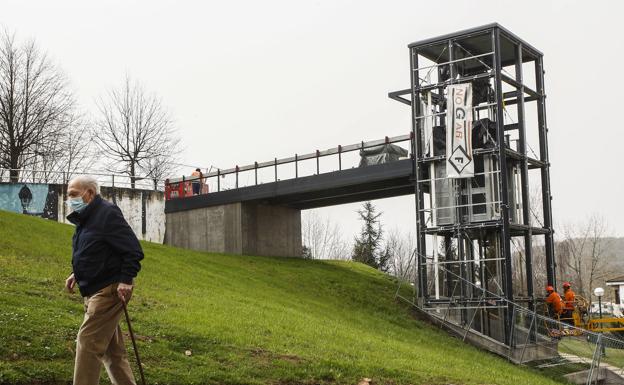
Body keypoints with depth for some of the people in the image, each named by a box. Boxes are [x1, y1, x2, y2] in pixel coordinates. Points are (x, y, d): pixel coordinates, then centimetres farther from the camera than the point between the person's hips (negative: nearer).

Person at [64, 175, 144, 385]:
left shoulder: (107, 214, -14)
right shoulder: (85, 218, 14)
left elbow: (133, 251, -18)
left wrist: (126, 280, -24)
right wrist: (77, 274, 14)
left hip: (109, 290, -10)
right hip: (95, 291, 10)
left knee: (87, 342, -10)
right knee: (111, 349, 13)